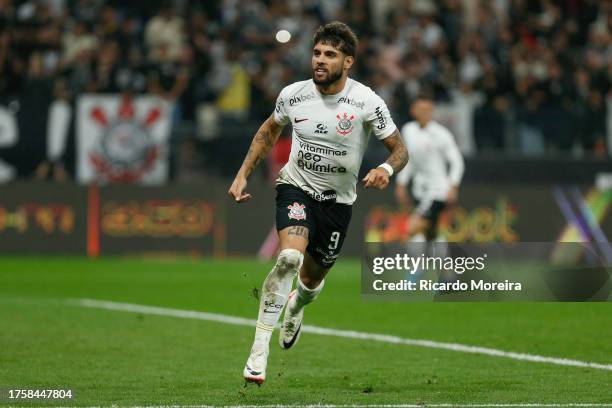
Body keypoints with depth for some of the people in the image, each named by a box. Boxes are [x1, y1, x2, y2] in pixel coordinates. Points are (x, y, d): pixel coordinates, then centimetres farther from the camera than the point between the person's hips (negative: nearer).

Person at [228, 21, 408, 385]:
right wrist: (243, 174, 6)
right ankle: (260, 349, -25)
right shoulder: (293, 95, -10)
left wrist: (387, 169, -31)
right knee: (290, 256, -28)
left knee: (312, 279, 15)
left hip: (338, 200, 1)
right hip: (296, 187, -1)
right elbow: (269, 131, 12)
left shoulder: (367, 102, -16)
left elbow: (400, 149, -8)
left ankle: (296, 306, 55)